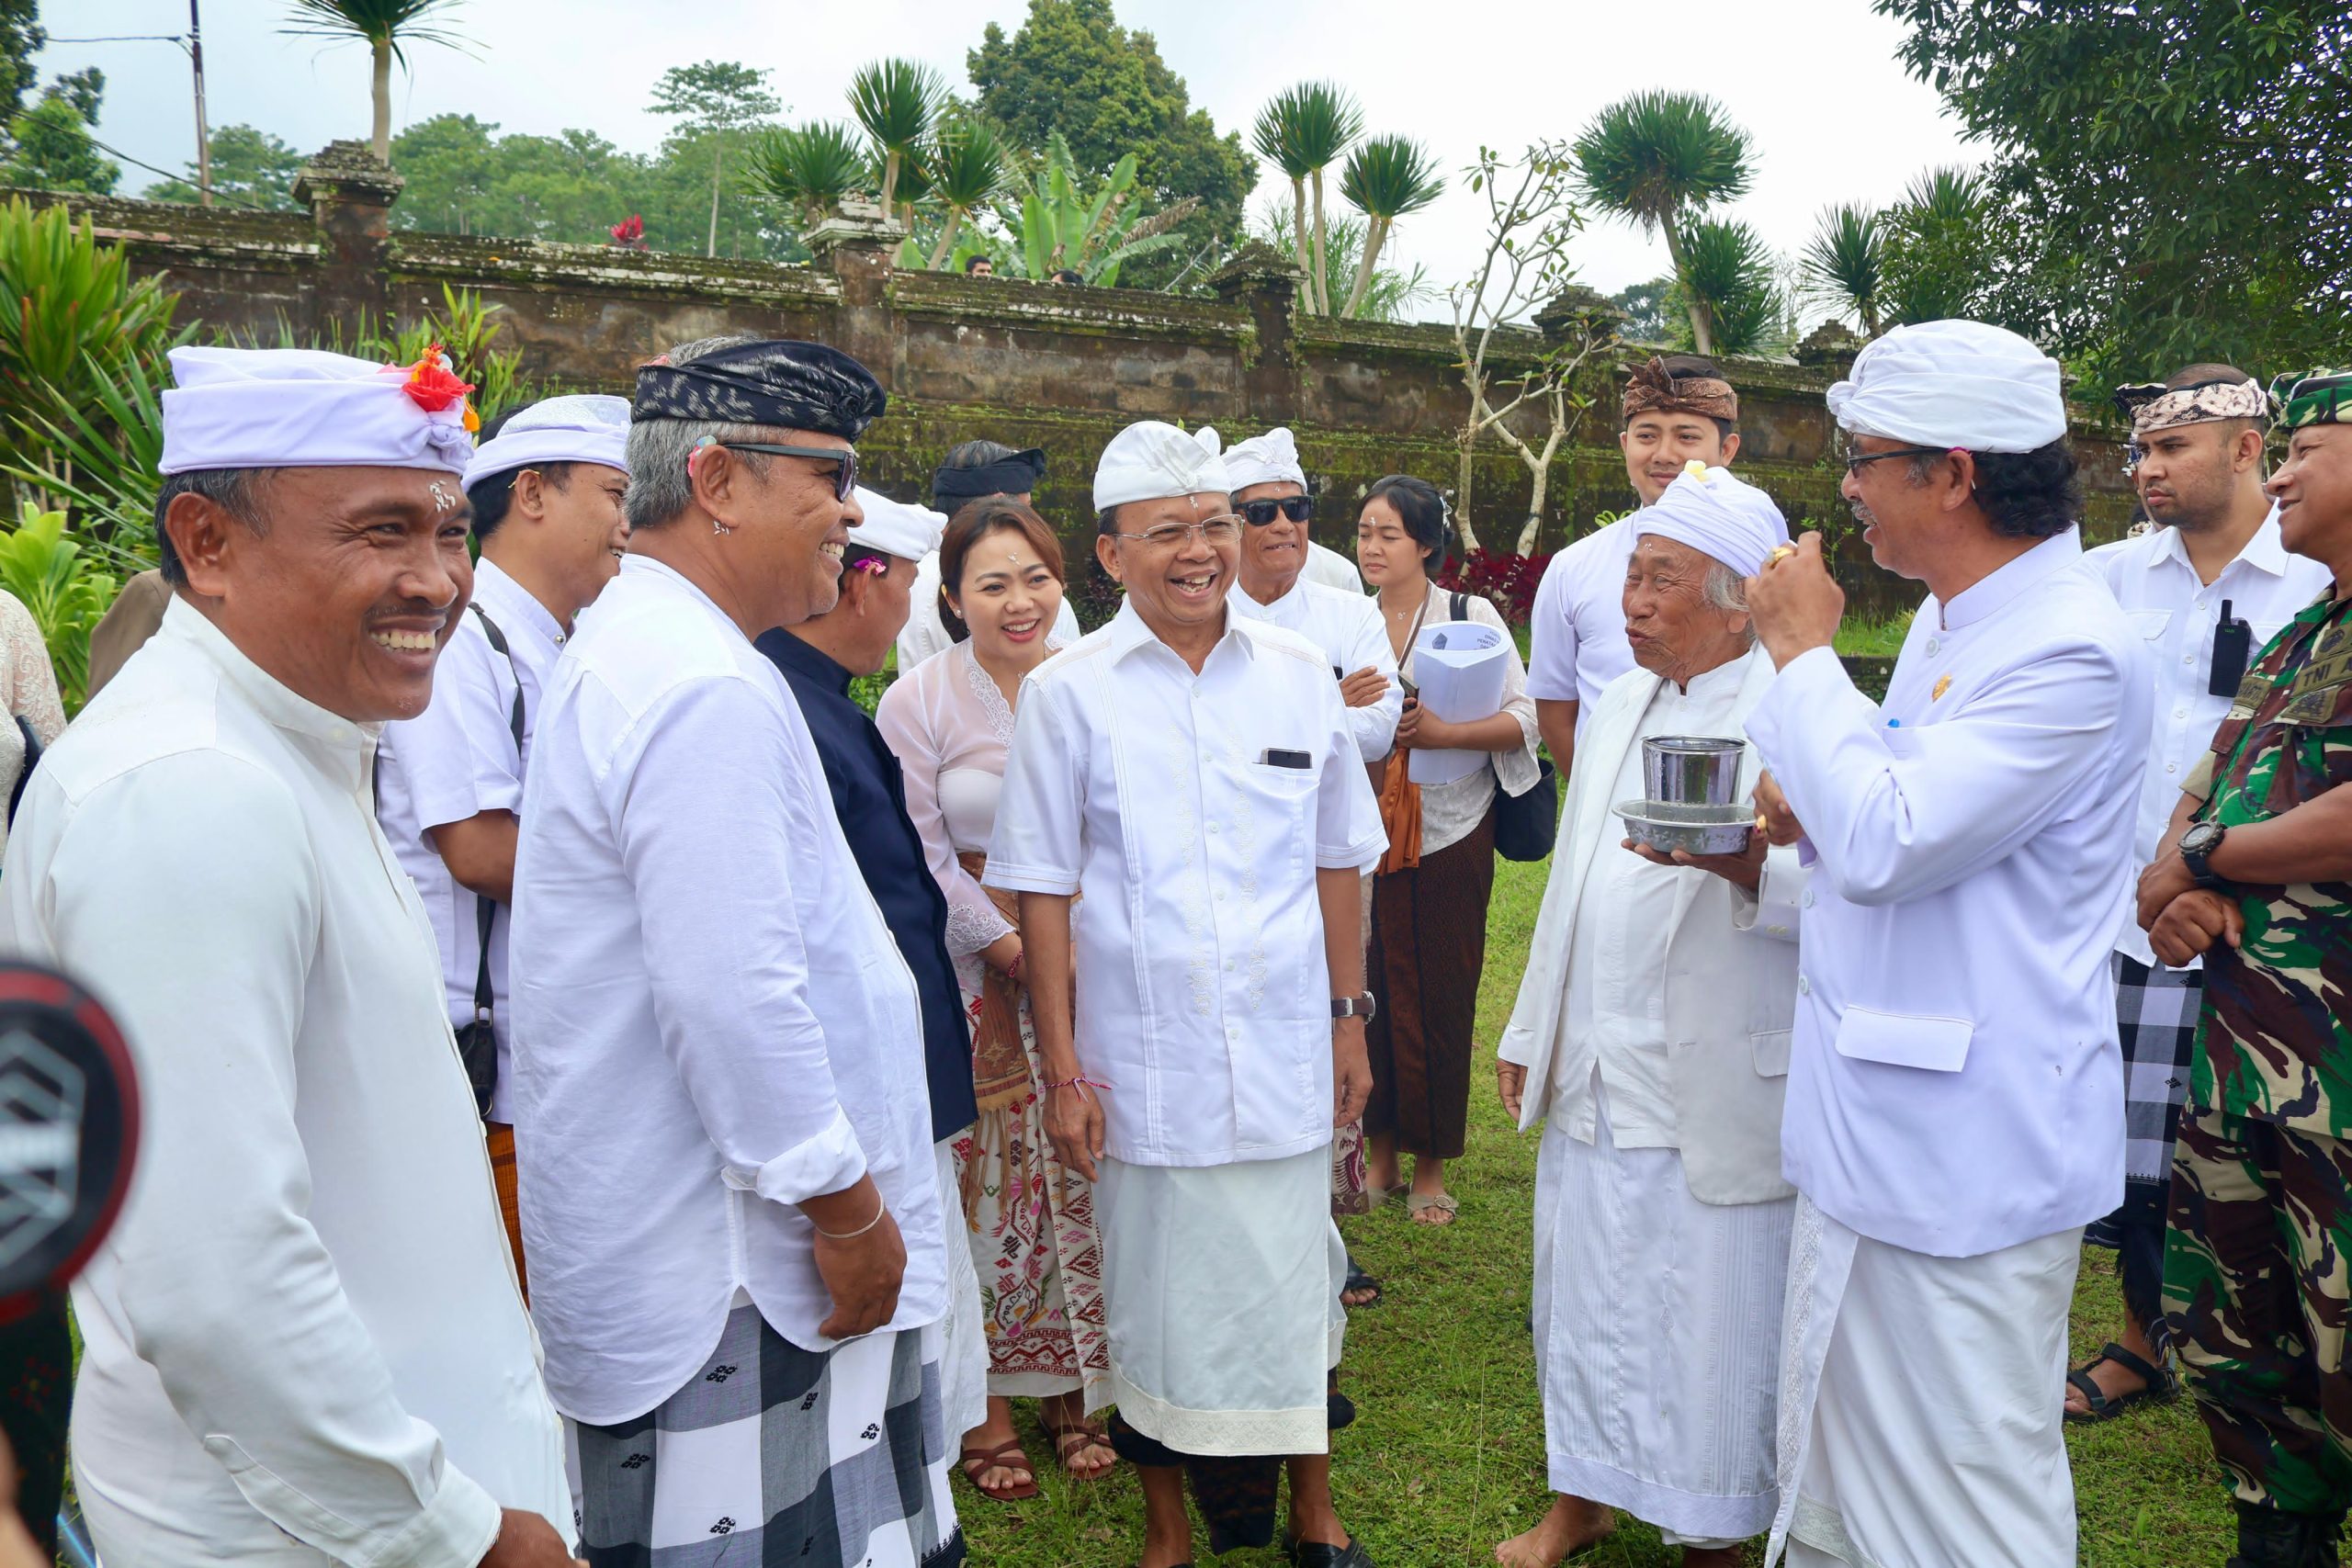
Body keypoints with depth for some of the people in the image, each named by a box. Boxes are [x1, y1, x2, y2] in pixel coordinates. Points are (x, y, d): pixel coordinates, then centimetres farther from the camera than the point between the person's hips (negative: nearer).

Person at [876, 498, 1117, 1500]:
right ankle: (986, 1406, 17)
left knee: (1083, 1174, 7)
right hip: (973, 977, -2)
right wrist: (1019, 952, -10)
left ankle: (1075, 1389, 24)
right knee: (982, 1179, 2)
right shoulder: (917, 702, -4)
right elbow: (922, 858, -5)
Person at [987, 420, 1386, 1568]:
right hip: (1144, 1062, -2)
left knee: (1292, 1282, 12)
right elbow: (1042, 889, -3)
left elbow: (1337, 862, 10)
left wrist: (1349, 1018, 9)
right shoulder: (1067, 693, -4)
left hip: (1285, 1054, 2)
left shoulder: (1299, 676, 3)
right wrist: (1061, 1069, -5)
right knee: (1158, 1296, 10)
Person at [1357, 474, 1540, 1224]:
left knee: (1440, 997, 2)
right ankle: (1379, 1151, 19)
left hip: (1449, 833, -2)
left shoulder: (1471, 616, 0)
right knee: (1370, 991, 3)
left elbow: (1522, 718, -6)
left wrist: (1441, 732, -19)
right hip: (1363, 836, 2)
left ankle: (1431, 1165, 16)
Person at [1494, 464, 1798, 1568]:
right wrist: (1529, 1030, 19)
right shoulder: (1619, 704, 13)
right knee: (1584, 1300, 17)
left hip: (1712, 1097, -7)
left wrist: (1742, 860, -36)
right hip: (1591, 1080, 7)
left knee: (1711, 1325, 5)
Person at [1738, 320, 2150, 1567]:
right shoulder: (1951, 619, 12)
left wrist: (1803, 652, -15)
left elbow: (1886, 843, -26)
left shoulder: (2072, 650, -20)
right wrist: (1806, 813, 3)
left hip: (1963, 1152, -10)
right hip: (1870, 1124, 10)